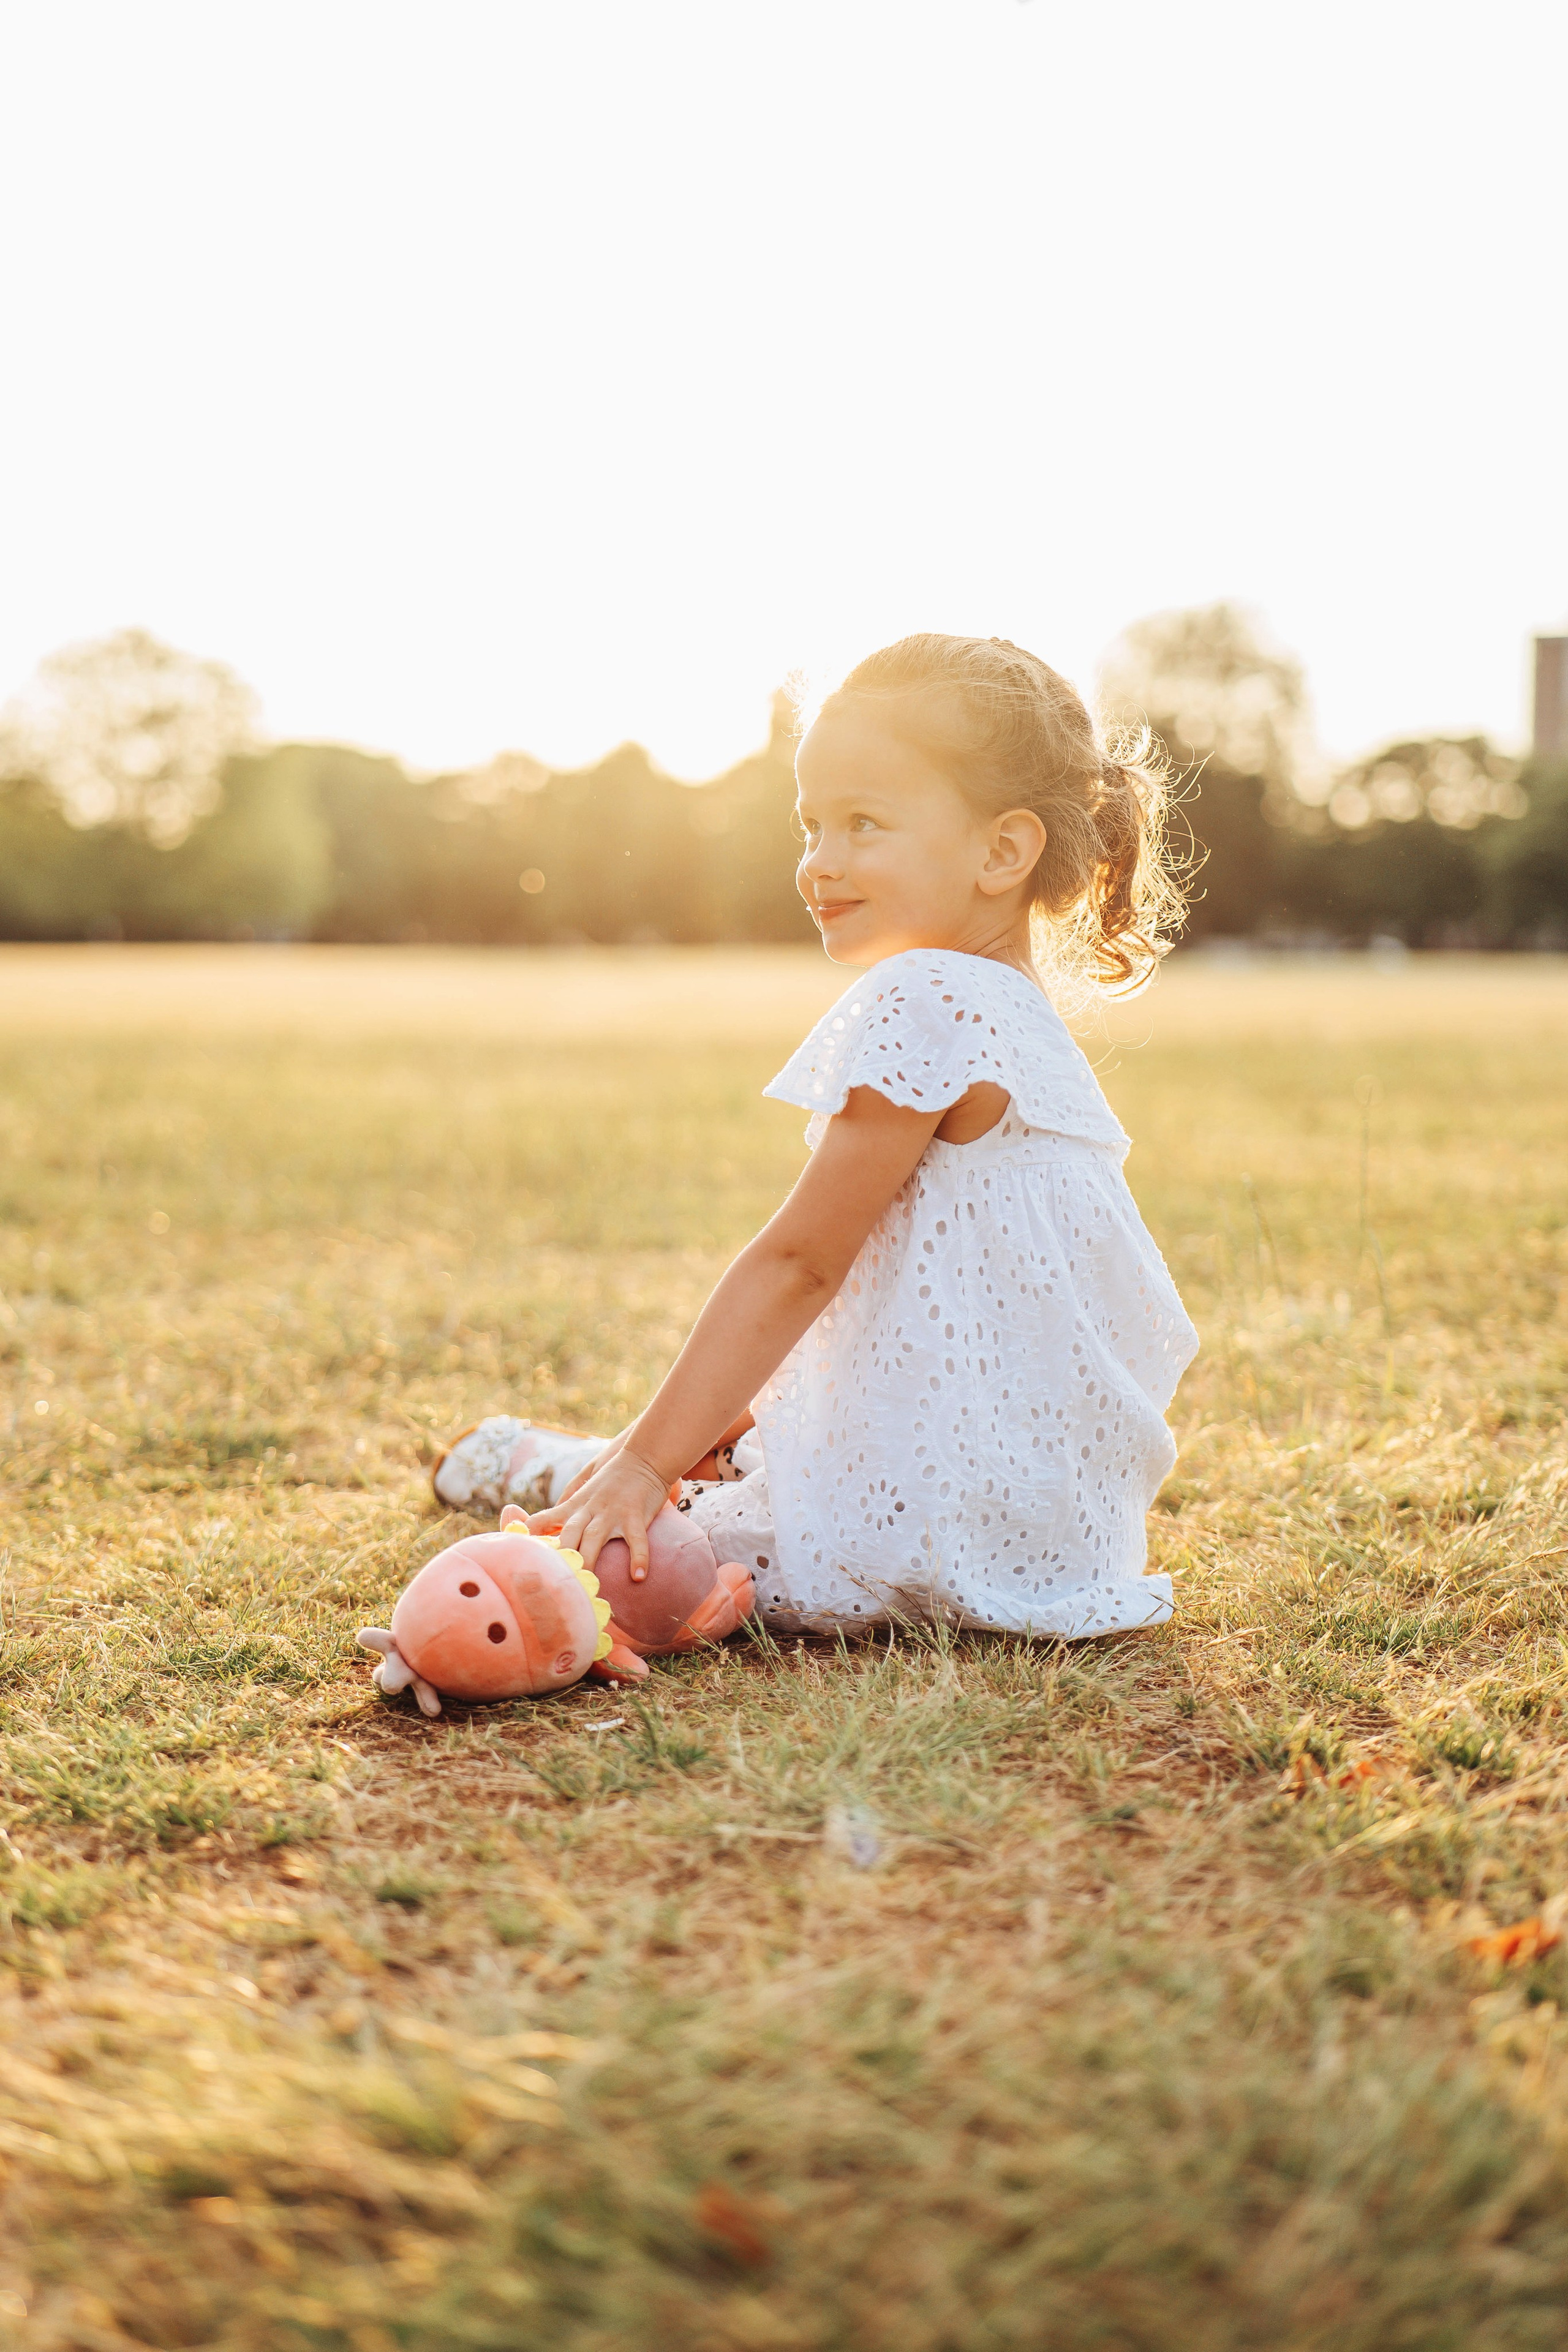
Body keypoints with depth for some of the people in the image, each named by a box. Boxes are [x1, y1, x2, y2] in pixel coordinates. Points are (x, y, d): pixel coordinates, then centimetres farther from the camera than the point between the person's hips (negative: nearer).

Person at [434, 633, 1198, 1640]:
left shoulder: (922, 1002, -19)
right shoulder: (1024, 1020, 14)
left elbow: (800, 1262, -20)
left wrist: (650, 1458, -16)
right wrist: (741, 1409, 15)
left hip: (943, 1535, -10)